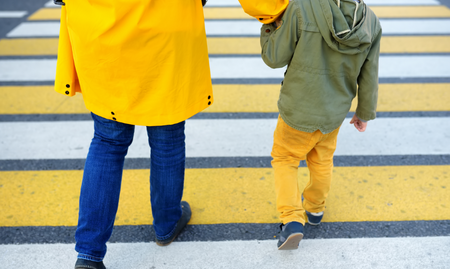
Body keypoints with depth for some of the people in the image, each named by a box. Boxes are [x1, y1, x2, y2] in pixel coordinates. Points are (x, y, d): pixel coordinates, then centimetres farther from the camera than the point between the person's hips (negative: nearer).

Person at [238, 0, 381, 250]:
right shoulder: (370, 21, -9)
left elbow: (275, 57, -14)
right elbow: (368, 77, -1)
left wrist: (268, 24, 1)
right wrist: (365, 113, 13)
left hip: (299, 111, -4)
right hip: (334, 112, 4)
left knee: (284, 159, 19)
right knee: (321, 160, 27)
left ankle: (292, 220, 7)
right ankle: (315, 209, 48)